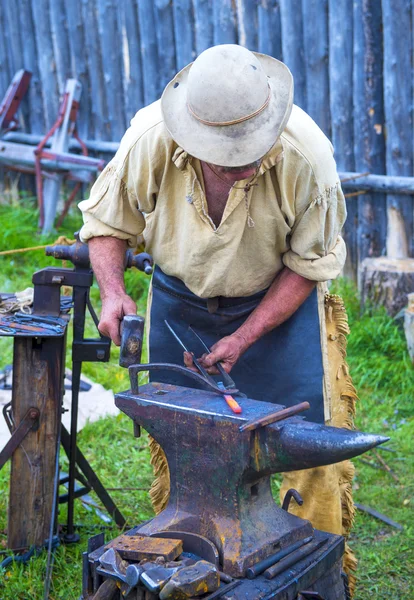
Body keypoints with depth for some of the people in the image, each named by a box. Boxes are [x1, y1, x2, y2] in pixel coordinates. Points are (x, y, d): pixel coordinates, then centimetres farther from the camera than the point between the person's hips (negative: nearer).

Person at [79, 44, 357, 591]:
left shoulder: (306, 156, -30)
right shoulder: (149, 142, -26)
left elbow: (308, 266, -16)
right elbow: (106, 223, -8)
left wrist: (242, 339, -21)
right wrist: (113, 292, -26)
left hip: (280, 300, -1)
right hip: (180, 301, 2)